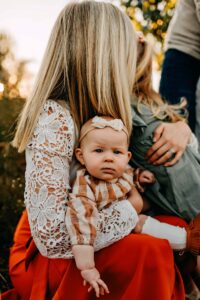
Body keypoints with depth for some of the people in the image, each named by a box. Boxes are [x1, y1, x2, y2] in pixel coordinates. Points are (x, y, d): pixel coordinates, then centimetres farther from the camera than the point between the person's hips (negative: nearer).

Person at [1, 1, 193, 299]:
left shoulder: (96, 109, 0)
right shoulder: (54, 121, -25)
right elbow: (53, 237, -30)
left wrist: (178, 128, -6)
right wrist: (131, 208, -19)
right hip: (49, 257, -8)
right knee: (150, 252, -27)